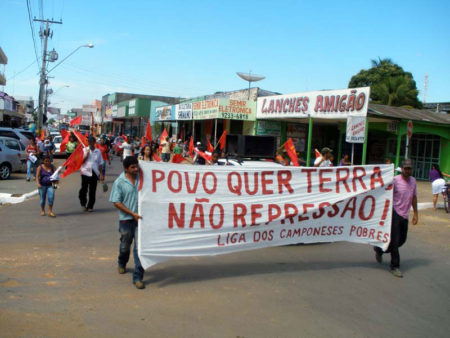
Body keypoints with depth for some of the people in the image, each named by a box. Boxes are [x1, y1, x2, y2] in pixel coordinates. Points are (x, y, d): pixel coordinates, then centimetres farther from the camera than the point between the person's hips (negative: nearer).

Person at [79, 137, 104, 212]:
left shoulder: (98, 151, 7)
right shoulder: (84, 150, 3)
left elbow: (100, 163, 10)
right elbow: (81, 160, -4)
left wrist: (101, 174, 7)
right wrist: (87, 153, -12)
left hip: (94, 173, 1)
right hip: (85, 172, -1)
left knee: (92, 191, 5)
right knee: (84, 189, -1)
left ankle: (90, 206, 16)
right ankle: (83, 203, 23)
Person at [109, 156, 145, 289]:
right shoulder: (119, 182, -7)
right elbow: (116, 202, -8)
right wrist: (132, 213, -14)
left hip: (140, 218, 1)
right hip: (126, 219, -1)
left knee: (140, 247, -4)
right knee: (125, 245, 18)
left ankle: (138, 277, 4)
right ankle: (121, 264, 50)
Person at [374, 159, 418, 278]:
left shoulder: (413, 181, 8)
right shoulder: (395, 180, -12)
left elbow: (414, 197, 16)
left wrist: (415, 213, 15)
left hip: (405, 215, 7)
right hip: (395, 213, -7)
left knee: (402, 240, 13)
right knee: (395, 241, -4)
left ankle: (380, 249, 33)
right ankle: (395, 266, 8)